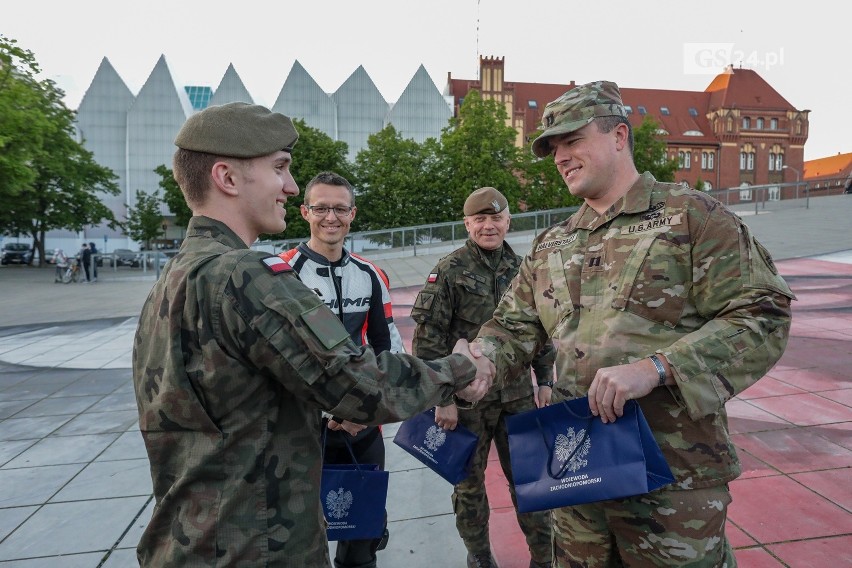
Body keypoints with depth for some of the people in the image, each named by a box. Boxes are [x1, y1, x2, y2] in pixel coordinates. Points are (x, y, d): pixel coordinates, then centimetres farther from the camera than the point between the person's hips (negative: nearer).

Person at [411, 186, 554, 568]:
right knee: (469, 482, 13)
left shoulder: (521, 269, 5)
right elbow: (427, 339, -11)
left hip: (517, 394, 3)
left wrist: (545, 380, 10)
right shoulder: (449, 270, -9)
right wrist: (441, 397, -12)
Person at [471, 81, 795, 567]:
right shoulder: (550, 245, 11)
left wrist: (654, 368, -26)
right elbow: (513, 327, 9)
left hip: (673, 472, -5)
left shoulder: (692, 215, -5)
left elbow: (763, 316, -13)